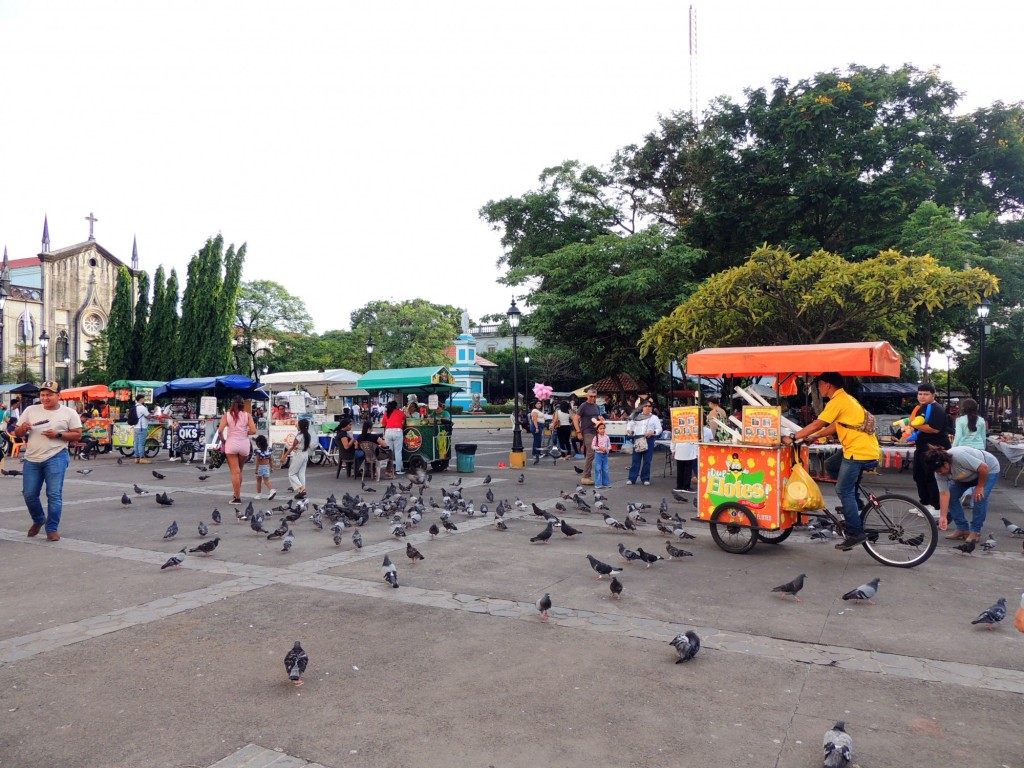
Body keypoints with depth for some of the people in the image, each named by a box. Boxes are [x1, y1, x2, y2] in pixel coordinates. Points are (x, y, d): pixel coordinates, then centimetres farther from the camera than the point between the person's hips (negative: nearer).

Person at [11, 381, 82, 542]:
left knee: (54, 495, -6)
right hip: (32, 459, 4)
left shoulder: (69, 413, 0)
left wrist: (58, 434, -16)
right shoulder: (30, 410, 8)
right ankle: (38, 520, 35)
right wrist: (23, 429, -11)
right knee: (29, 494, 8)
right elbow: (17, 434, 13)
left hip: (56, 458, -4)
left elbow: (77, 435, -1)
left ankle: (52, 529, 6)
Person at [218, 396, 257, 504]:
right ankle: (237, 494, 25)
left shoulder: (227, 415, 0)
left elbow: (220, 431, -9)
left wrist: (223, 441, 6)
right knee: (239, 471, 19)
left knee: (235, 472, 1)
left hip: (231, 443, -1)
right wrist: (245, 433, 10)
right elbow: (253, 431, -8)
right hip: (244, 444, 1)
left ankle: (237, 498, -1)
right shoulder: (247, 415, 1)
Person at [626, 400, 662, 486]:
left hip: (649, 439, -1)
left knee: (647, 460, 1)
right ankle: (632, 478, 2)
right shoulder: (637, 417, 12)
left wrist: (652, 432, -15)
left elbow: (659, 429, 4)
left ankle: (645, 479, 10)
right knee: (635, 459, 0)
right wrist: (629, 430, -3)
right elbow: (630, 424, 17)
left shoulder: (654, 418, 8)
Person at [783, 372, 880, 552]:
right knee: (831, 466, 22)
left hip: (859, 451, -10)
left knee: (844, 491, -5)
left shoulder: (838, 401, -12)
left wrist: (793, 438, -9)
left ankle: (855, 533, -3)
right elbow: (834, 426, 22)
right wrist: (813, 437, 19)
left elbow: (817, 424, -15)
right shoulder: (845, 398, 19)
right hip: (864, 448, 10)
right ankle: (854, 505, 22)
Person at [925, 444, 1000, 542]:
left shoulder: (960, 456, -41)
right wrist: (943, 517, -26)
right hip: (968, 476, 6)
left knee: (979, 498, -21)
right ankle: (963, 529, 5)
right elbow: (944, 494, -21)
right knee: (951, 495, -5)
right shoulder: (939, 473, -20)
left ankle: (975, 531, -7)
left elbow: (984, 468, -34)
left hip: (989, 469, -6)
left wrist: (979, 487, -23)